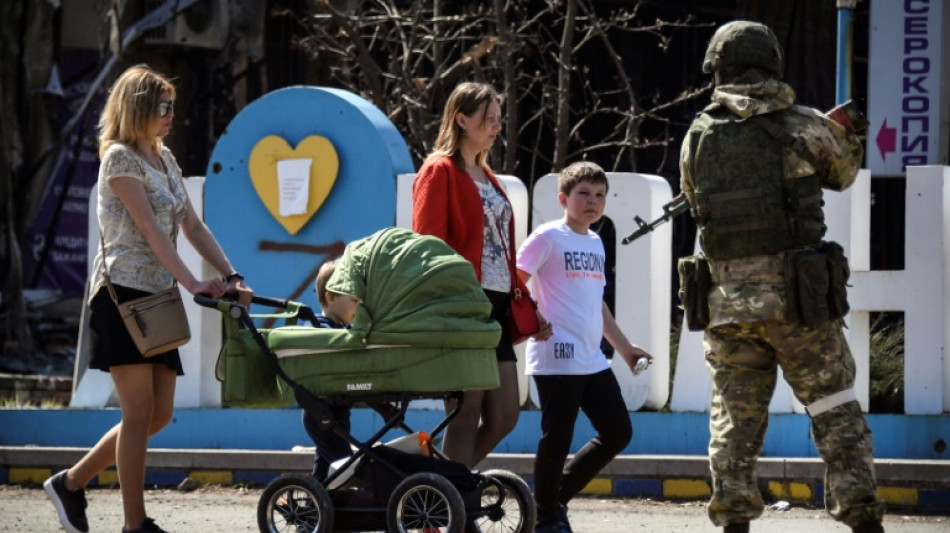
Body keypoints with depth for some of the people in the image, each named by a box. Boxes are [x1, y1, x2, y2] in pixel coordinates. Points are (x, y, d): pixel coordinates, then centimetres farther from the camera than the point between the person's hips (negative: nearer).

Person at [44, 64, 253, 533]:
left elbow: (192, 226, 14)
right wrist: (193, 283, -23)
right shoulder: (120, 157, -8)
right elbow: (150, 229, -17)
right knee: (139, 411, -8)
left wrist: (231, 277, 2)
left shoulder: (164, 159, 17)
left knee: (159, 414, 6)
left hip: (156, 297, 9)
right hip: (123, 292, -9)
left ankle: (72, 483, 18)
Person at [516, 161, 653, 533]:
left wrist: (624, 347, 28)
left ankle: (558, 495, 21)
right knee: (557, 439, -5)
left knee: (617, 432, 8)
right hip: (557, 358, -8)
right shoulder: (548, 237, -5)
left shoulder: (595, 243, 19)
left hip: (592, 359, 8)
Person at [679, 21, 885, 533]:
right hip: (796, 298, -2)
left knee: (735, 421, 9)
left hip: (726, 300, 2)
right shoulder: (804, 127, -5)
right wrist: (842, 133, 36)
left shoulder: (697, 138, 3)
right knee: (836, 414, 4)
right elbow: (843, 173, 14)